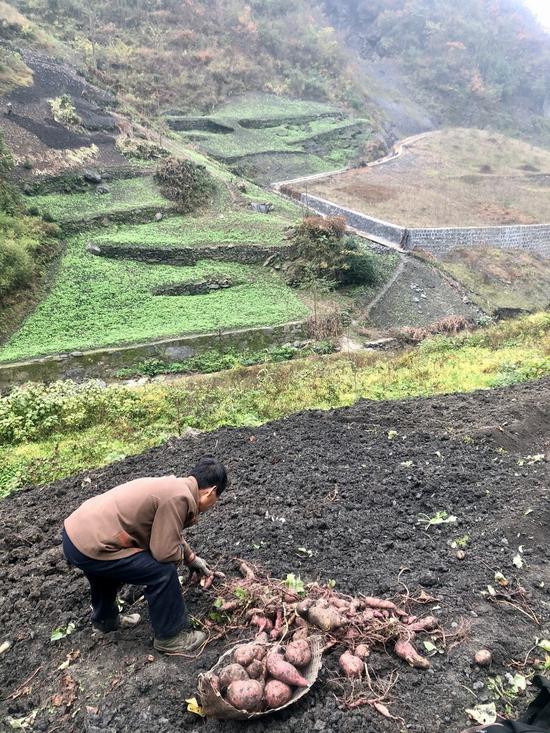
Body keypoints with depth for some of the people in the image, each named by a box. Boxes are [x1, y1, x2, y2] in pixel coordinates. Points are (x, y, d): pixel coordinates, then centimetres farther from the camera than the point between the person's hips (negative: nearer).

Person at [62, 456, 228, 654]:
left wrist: (192, 558, 33)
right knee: (162, 572, -7)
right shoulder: (179, 497, -19)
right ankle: (170, 637, 12)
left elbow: (167, 534, 26)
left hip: (74, 530, 10)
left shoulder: (172, 485, 10)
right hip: (90, 548, -10)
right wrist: (182, 554, 4)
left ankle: (105, 620, 60)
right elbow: (166, 553, -19)